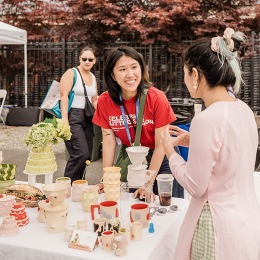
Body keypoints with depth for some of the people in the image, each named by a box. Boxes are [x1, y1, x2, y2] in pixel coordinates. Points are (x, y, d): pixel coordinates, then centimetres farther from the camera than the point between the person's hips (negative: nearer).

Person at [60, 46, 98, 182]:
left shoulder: (93, 77, 18)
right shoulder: (71, 73, -3)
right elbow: (64, 96, -11)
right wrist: (64, 120, -20)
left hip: (87, 119, 7)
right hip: (73, 117, -7)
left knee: (87, 156, 5)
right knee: (81, 153, -16)